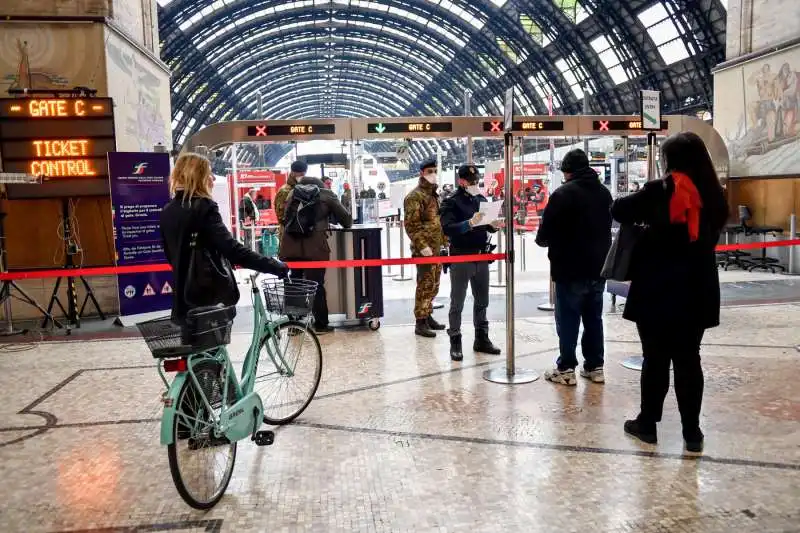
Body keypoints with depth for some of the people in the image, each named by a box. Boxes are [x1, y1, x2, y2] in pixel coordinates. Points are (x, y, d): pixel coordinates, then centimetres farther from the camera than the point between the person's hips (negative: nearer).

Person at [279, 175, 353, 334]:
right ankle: (321, 325, 11)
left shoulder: (292, 193, 19)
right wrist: (345, 224, 35)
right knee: (317, 286, 5)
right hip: (315, 248, -3)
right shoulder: (327, 195, 9)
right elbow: (346, 219, 13)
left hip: (290, 247, 3)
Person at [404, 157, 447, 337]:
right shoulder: (415, 196, -11)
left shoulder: (433, 194, 17)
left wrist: (444, 240, 18)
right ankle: (420, 322, 1)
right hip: (424, 250, -9)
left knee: (433, 284, 15)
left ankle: (428, 316, 26)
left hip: (436, 248, 9)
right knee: (425, 285, -6)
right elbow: (411, 224, -18)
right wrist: (422, 246, -23)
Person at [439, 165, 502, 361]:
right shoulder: (451, 202, -8)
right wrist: (470, 223, -33)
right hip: (460, 257, -6)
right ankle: (455, 342, 9)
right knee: (457, 303, 2)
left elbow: (488, 226, 16)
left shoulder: (481, 199, 11)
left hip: (481, 256, 6)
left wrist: (493, 225, -7)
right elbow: (447, 228, -21)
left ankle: (481, 339, 25)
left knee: (482, 301, 14)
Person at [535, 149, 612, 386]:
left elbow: (545, 234, -13)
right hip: (598, 266, 7)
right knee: (594, 318, 13)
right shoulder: (604, 192, 10)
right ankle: (595, 366, 19)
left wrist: (543, 240, 8)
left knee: (568, 320, 1)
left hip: (570, 268, -6)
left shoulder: (563, 193, -14)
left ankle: (566, 369, 6)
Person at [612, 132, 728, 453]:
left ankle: (647, 423, 19)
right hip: (697, 290, 4)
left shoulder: (660, 191, -12)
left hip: (658, 290, -4)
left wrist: (645, 218, 11)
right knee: (689, 360, 11)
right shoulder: (713, 196, 3)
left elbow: (619, 210, -6)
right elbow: (710, 237, 15)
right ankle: (692, 431, 16)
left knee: (656, 359, 7)